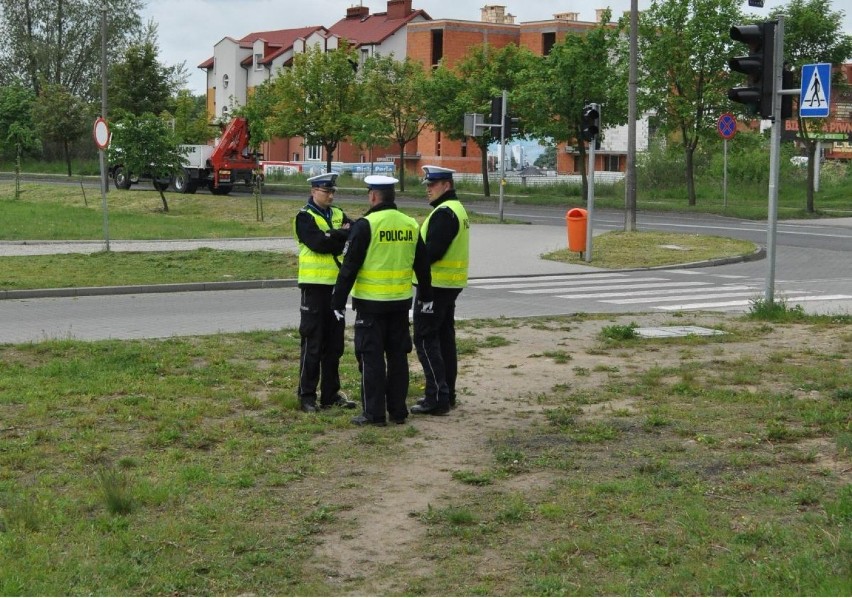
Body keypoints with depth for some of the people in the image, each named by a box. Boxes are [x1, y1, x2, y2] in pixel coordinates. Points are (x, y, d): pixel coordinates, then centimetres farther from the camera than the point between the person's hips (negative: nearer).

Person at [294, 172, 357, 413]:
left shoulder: (338, 215, 13)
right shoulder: (304, 217, -5)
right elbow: (318, 243, -20)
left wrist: (331, 238, -18)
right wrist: (342, 235, -10)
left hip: (336, 284, 6)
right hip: (315, 285, -6)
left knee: (334, 343, 10)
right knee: (312, 343, -2)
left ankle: (331, 393, 18)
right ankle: (307, 395, 5)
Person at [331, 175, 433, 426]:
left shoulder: (365, 225, -12)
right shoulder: (411, 225, 6)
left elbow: (349, 267, -13)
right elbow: (422, 265, 15)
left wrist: (338, 301, -7)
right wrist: (426, 297, 27)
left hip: (371, 303, -5)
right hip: (400, 302, 6)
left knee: (371, 358, 1)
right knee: (397, 356, 13)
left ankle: (374, 413, 3)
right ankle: (398, 411, 18)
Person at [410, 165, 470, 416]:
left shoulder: (444, 212, -18)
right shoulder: (456, 209, 16)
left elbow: (432, 251, -25)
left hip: (436, 284, -10)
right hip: (450, 284, 10)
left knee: (425, 338, -7)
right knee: (444, 337, 15)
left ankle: (437, 398, -8)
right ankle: (447, 394, 22)